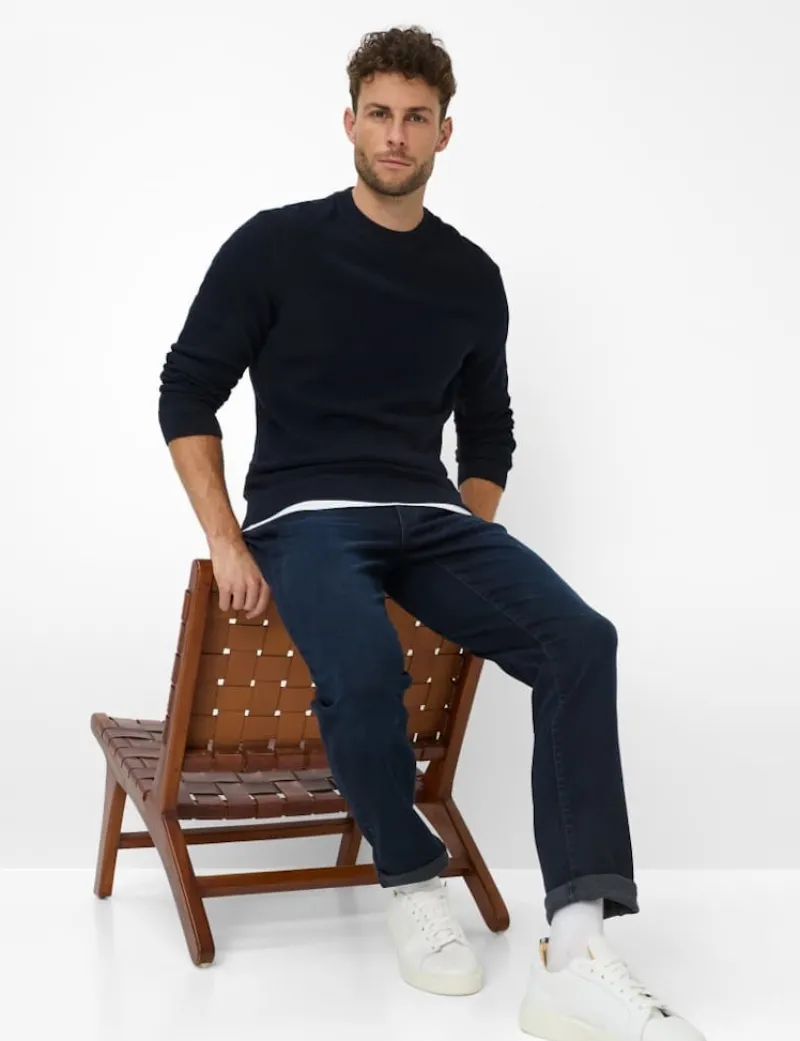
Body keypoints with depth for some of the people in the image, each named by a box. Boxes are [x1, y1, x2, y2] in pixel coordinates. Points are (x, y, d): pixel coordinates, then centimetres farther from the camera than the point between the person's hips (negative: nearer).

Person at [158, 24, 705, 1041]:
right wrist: (226, 543, -8)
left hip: (430, 516, 4)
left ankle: (575, 957, -28)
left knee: (580, 639, -24)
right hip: (305, 512, -3)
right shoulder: (275, 245, 2)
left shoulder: (472, 278, 12)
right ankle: (412, 879, -5)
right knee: (364, 672, -36)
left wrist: (473, 552, 6)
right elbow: (187, 393, 2)